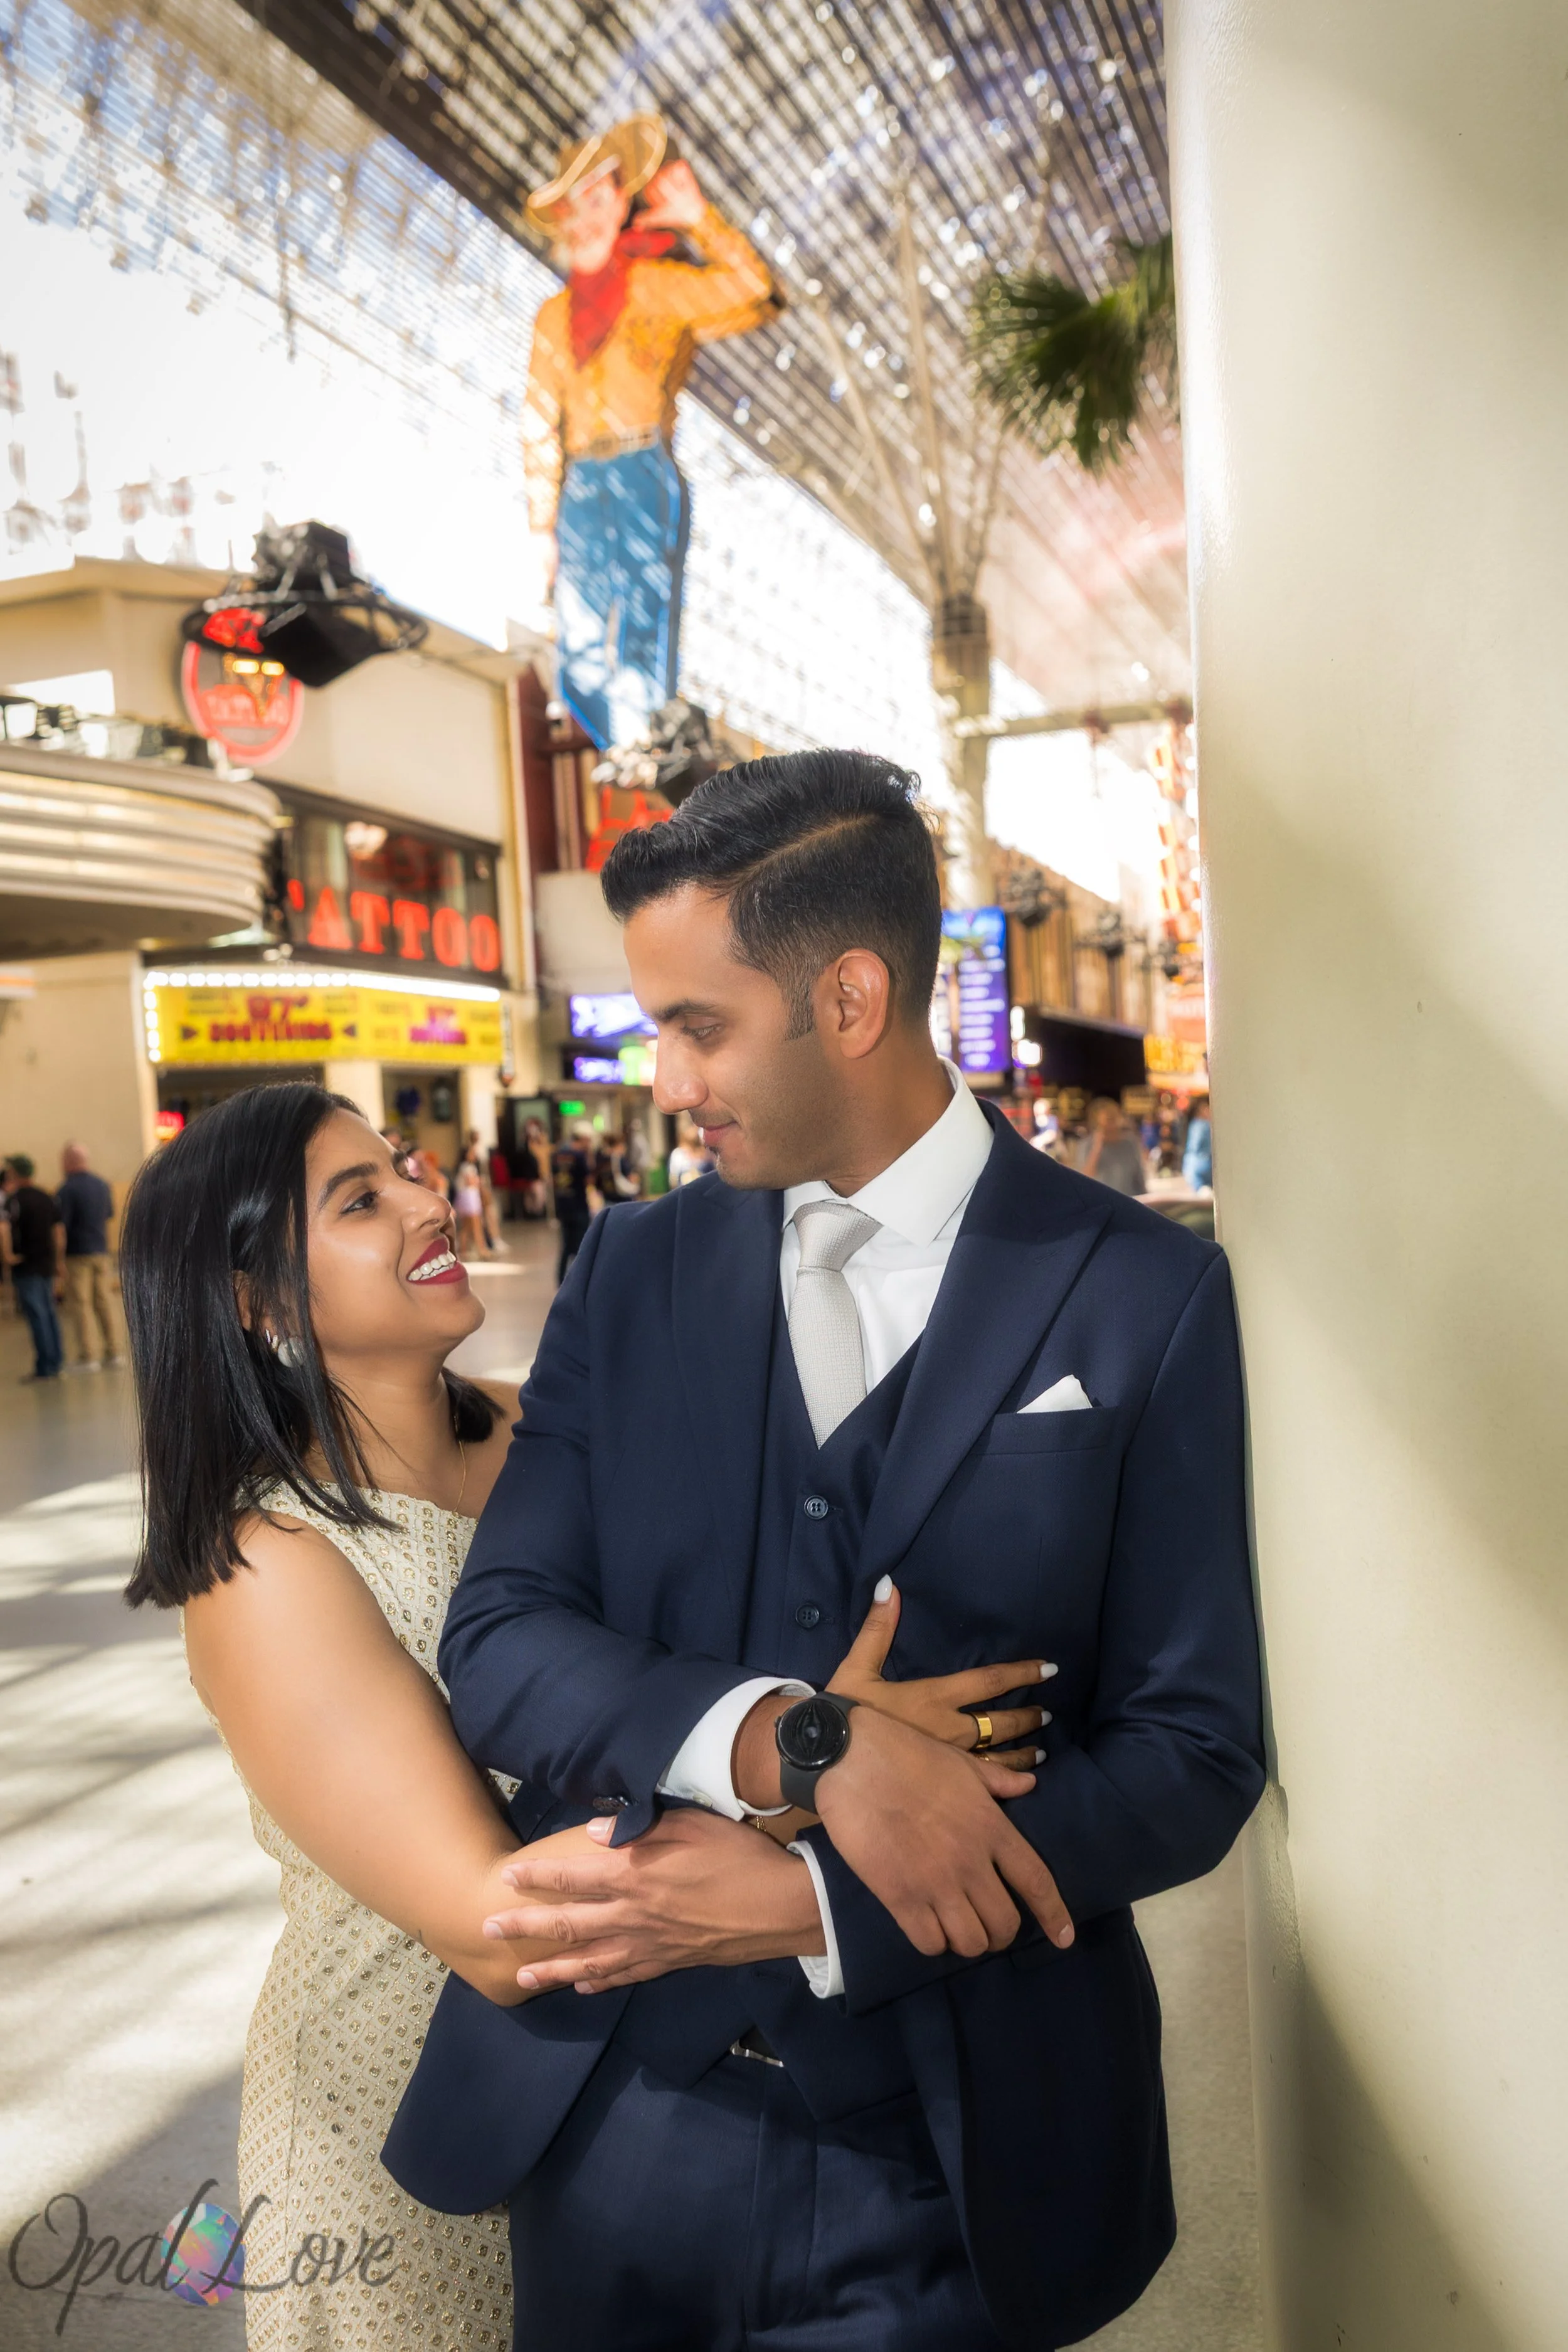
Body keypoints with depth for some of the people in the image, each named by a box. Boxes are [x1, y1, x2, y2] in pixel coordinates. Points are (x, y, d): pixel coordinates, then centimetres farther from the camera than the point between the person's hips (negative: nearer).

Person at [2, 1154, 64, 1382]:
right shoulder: (45, 1197, 10)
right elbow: (59, 1230, 14)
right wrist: (59, 1262, 20)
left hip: (26, 1266, -7)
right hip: (47, 1263, 7)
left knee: (36, 1314, -4)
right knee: (49, 1312, 13)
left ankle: (44, 1368, -1)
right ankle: (55, 1363, 17)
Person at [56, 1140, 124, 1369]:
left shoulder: (67, 1190, -14)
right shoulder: (102, 1185, 7)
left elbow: (61, 1225, -16)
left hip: (78, 1254, -6)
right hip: (102, 1251, 6)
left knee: (80, 1304, 0)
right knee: (105, 1301, 12)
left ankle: (88, 1355, -1)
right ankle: (114, 1351, 14)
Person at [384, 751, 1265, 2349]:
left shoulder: (1144, 1296, -10)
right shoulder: (633, 1271, -1)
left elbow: (1194, 1754, -10)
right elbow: (497, 1646, -6)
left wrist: (796, 1904, -20)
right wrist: (799, 1740, -24)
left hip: (951, 2169, -2)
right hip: (612, 2115, 3)